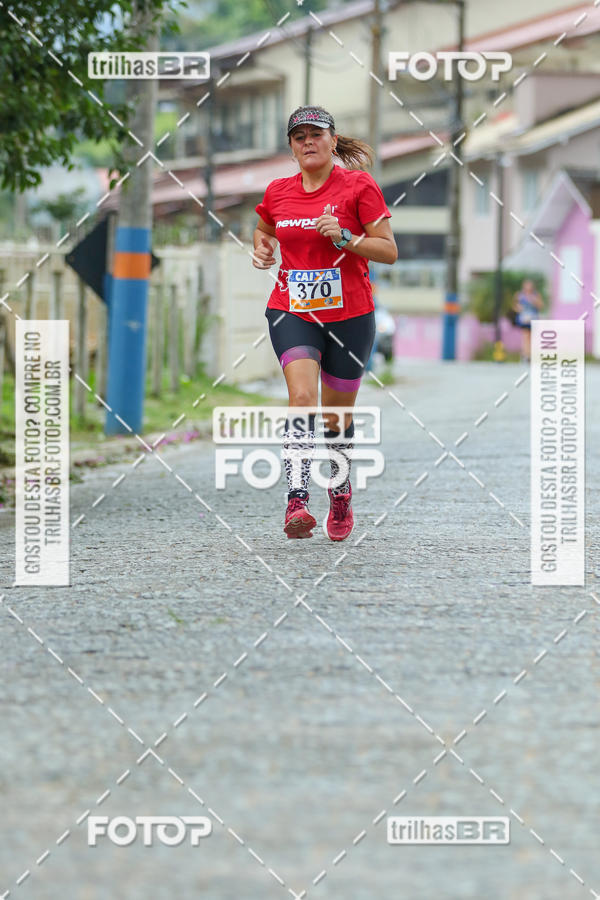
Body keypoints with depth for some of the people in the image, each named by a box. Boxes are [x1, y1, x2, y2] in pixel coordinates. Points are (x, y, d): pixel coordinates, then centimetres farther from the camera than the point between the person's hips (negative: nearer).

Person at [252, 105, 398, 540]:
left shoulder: (359, 186, -5)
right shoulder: (278, 191, 6)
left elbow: (389, 250, -6)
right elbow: (264, 228, 28)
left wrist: (344, 238, -20)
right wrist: (262, 248, 6)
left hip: (349, 313, -1)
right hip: (292, 312, 1)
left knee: (337, 415, 10)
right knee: (302, 398, -22)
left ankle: (341, 494, 37)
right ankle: (297, 501, -33)